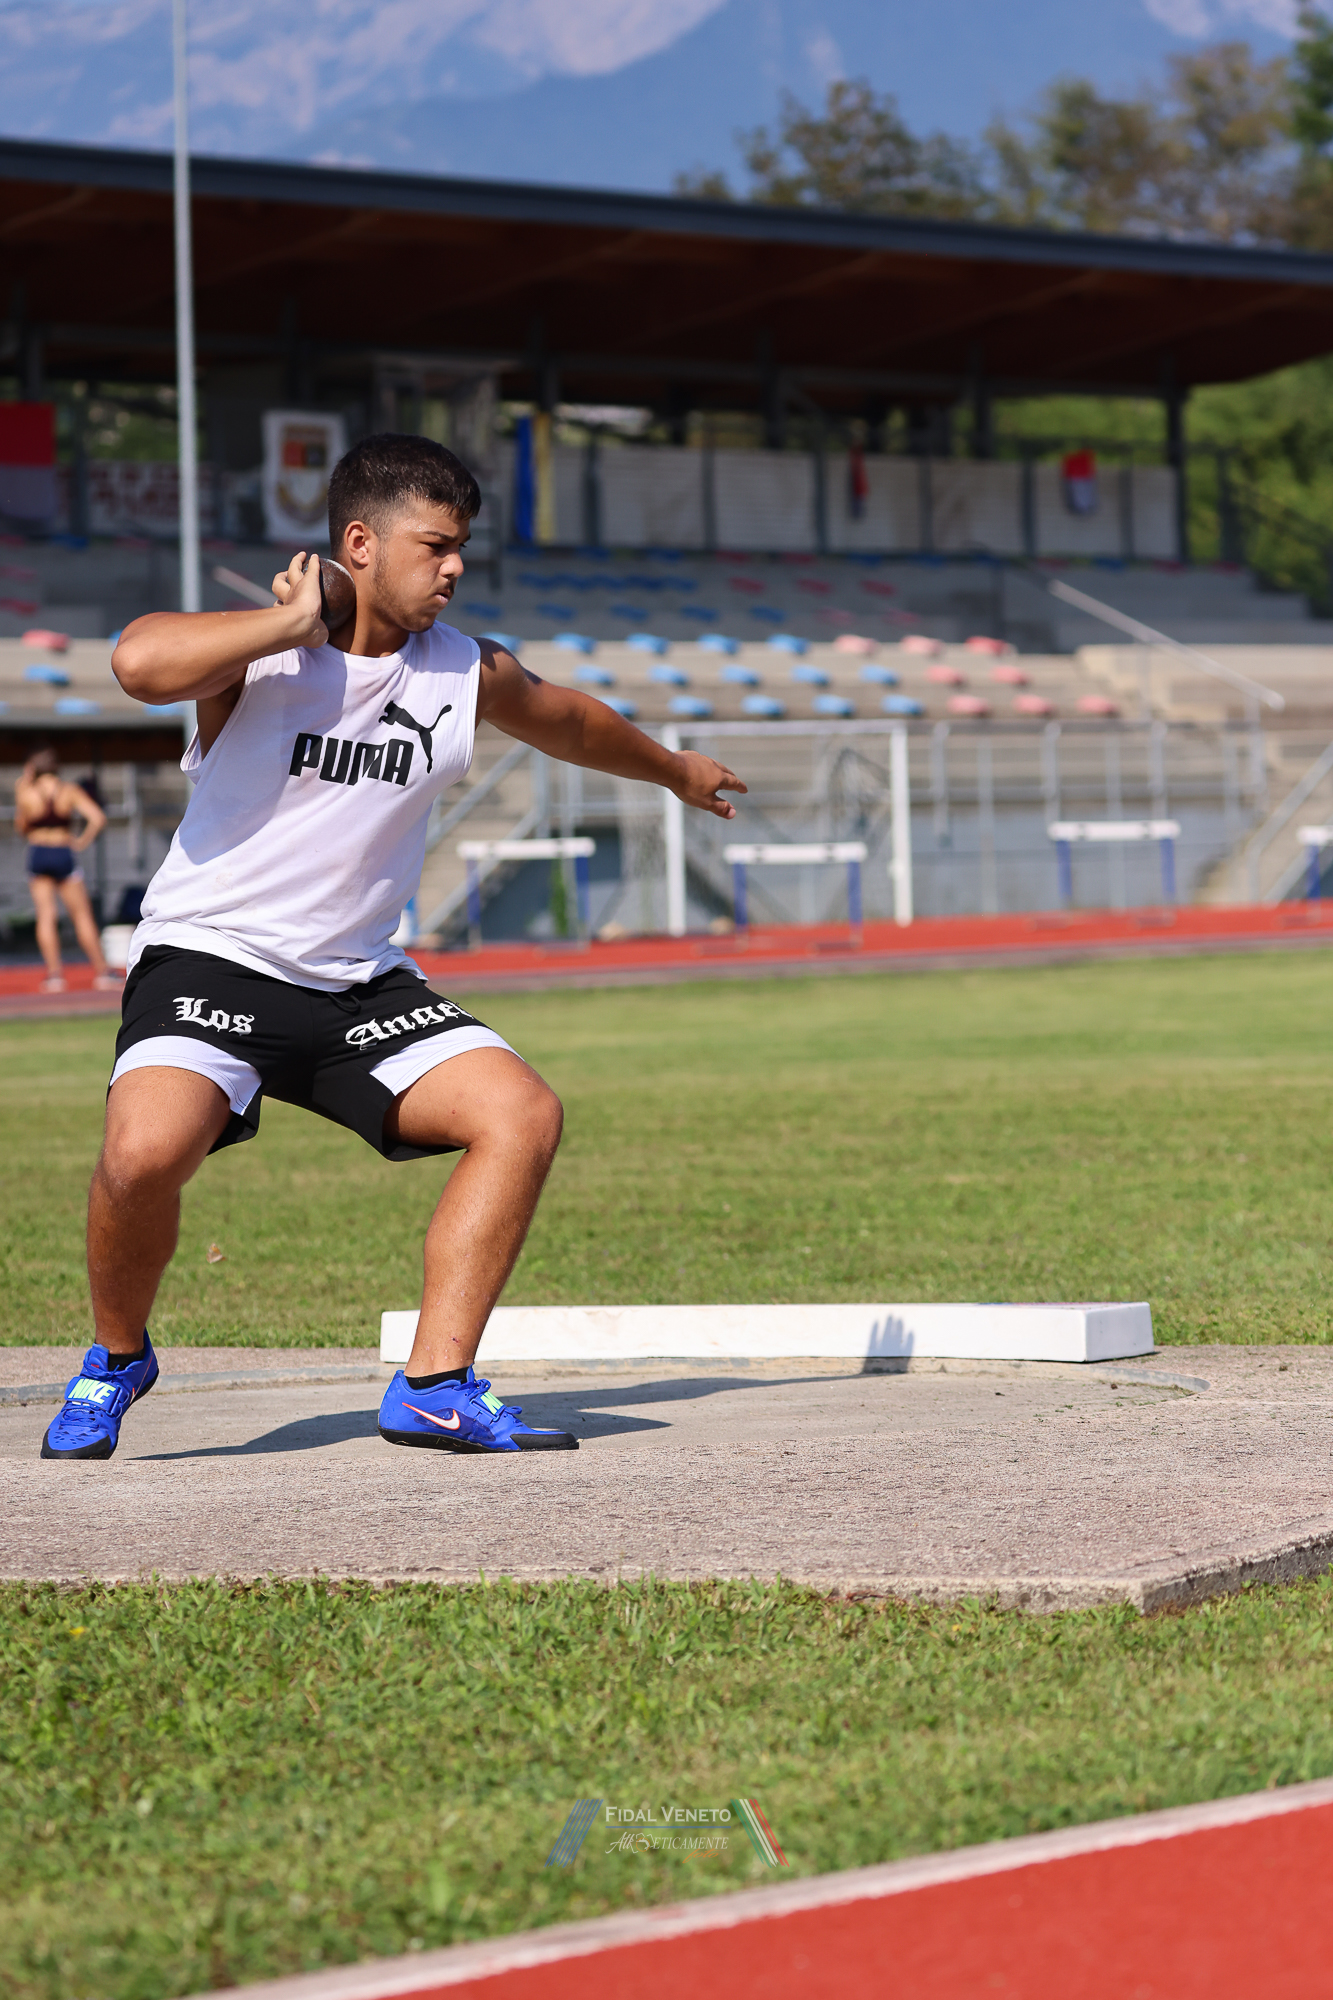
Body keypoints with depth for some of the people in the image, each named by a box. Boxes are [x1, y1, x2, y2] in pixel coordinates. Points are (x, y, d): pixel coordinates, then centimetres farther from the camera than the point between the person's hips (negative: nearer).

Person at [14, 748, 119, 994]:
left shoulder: (26, 794, -6)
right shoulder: (70, 791, -5)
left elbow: (21, 827, 8)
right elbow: (98, 818, -14)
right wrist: (83, 841, -1)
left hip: (37, 853, 0)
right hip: (64, 853, 0)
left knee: (46, 915, 4)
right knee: (82, 916, 6)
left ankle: (54, 974, -4)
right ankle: (101, 972, 7)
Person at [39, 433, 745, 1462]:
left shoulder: (468, 673, 3)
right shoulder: (262, 647, -13)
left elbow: (570, 720, 26)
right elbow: (140, 662, -37)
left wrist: (676, 768, 42)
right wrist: (297, 622, -27)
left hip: (358, 982, 5)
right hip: (209, 959, -5)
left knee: (523, 1114, -13)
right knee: (146, 1151, -30)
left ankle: (436, 1386, -5)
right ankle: (117, 1358, 1)